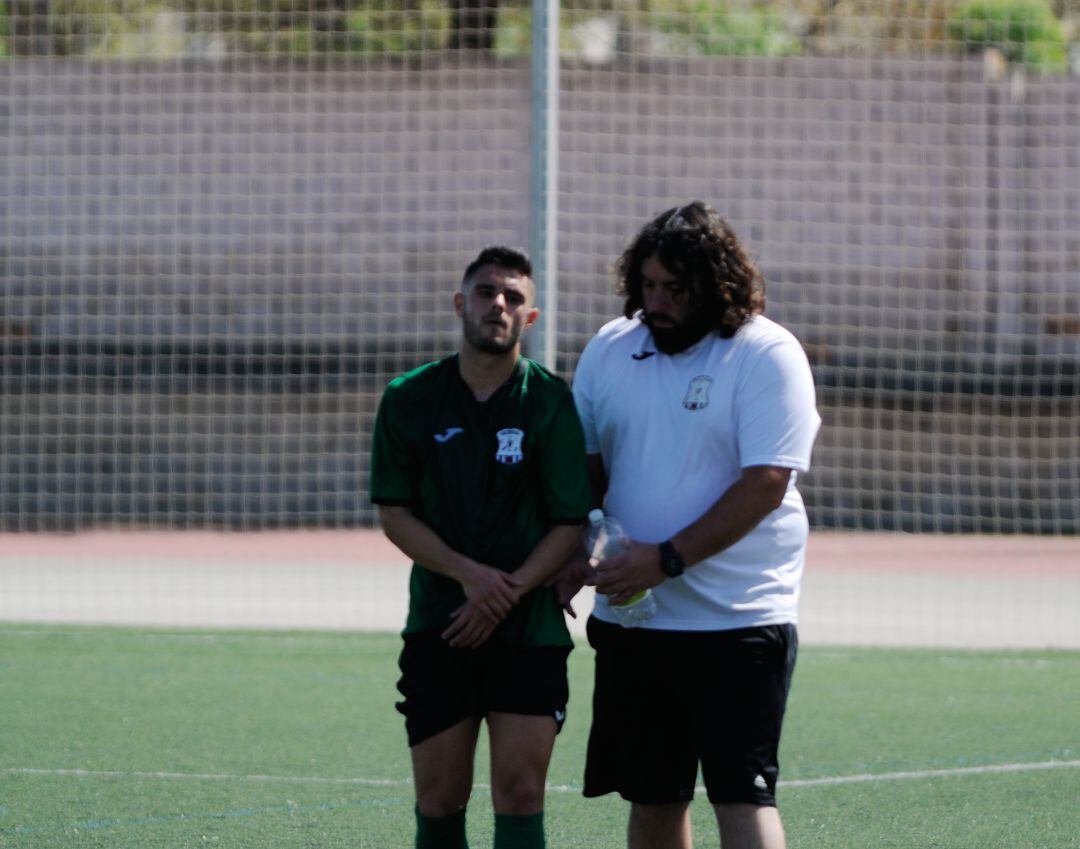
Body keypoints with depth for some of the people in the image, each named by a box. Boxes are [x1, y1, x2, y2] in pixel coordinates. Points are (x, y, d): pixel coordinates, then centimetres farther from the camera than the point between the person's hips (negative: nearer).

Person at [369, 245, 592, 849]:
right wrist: (468, 574, -11)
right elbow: (394, 514, 3)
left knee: (520, 790, -8)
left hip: (529, 629, -2)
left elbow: (572, 525, -3)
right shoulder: (410, 399, 4)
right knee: (439, 797, 1)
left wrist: (508, 593, -14)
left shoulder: (551, 402, -1)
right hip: (438, 625, 2)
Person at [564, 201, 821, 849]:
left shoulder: (768, 355, -8)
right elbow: (585, 467, 17)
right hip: (631, 620, 6)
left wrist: (666, 560, -20)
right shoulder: (610, 349, 9)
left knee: (744, 794, -11)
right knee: (652, 797, 10)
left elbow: (765, 483, -16)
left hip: (739, 620, -6)